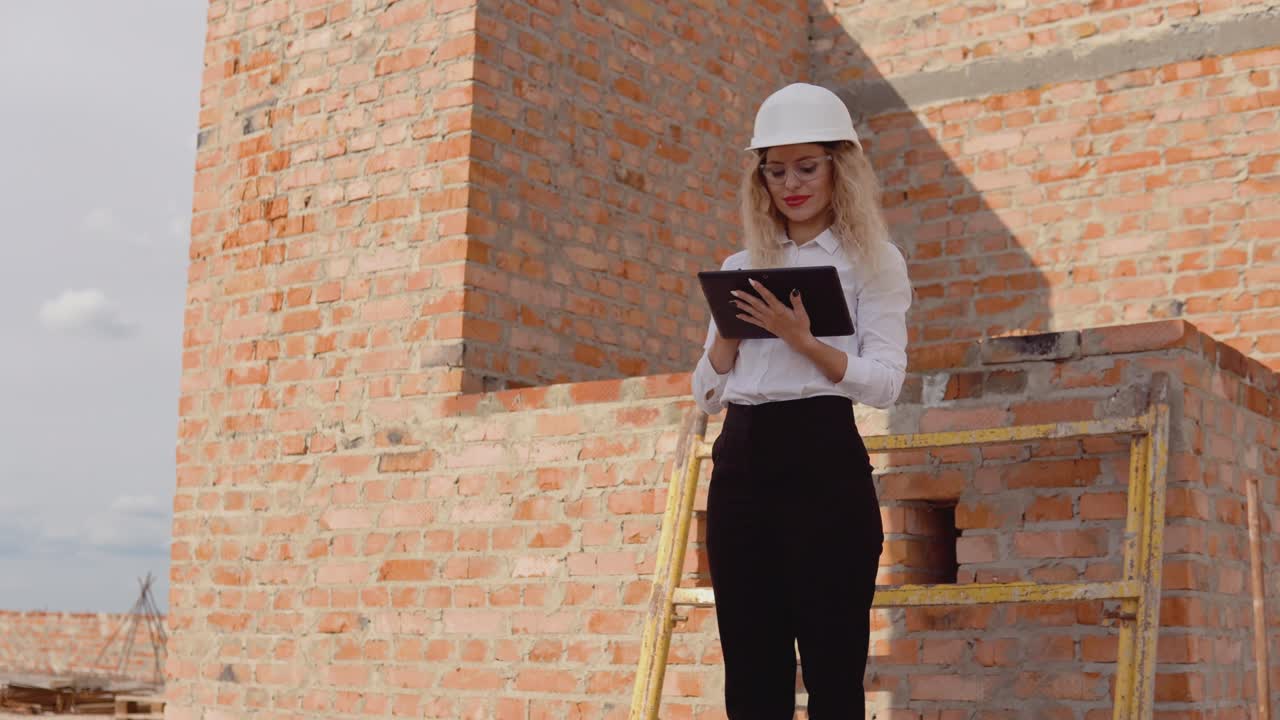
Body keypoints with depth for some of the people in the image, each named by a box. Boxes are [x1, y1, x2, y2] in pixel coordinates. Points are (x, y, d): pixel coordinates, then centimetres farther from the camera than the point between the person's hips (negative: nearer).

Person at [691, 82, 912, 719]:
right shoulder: (741, 268, 17)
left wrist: (802, 341, -17)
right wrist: (728, 332, -2)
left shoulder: (872, 261, 5)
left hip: (823, 460, -4)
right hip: (739, 465, 5)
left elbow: (885, 383, -6)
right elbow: (707, 394, 15)